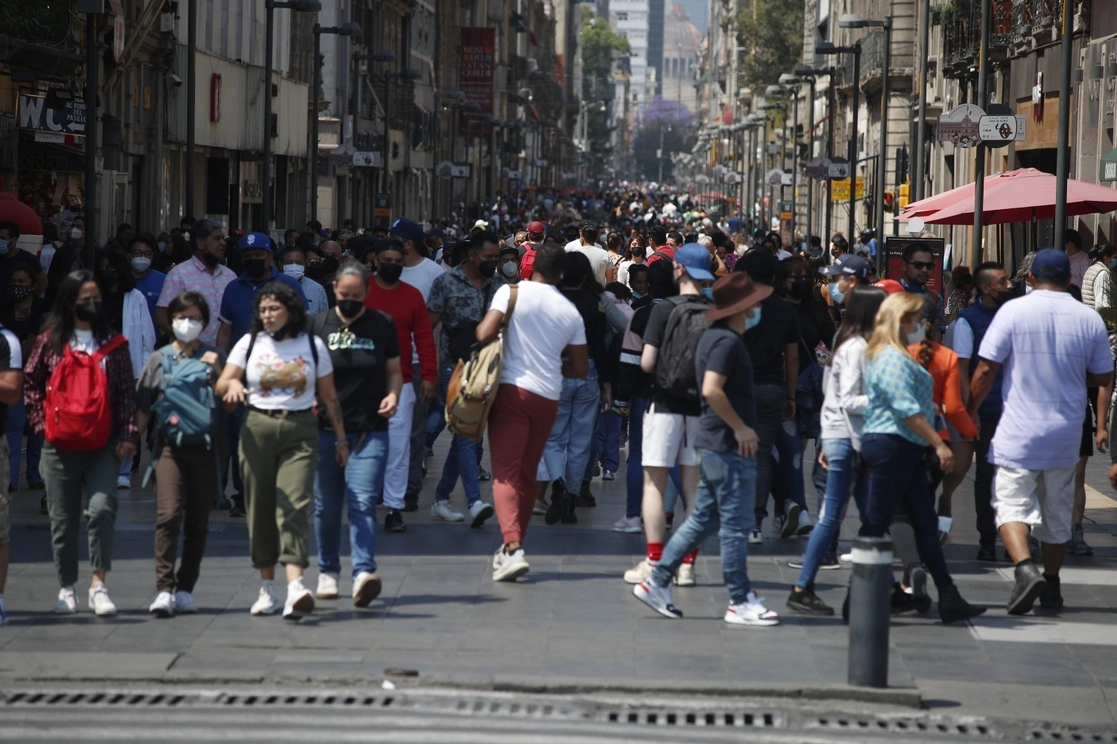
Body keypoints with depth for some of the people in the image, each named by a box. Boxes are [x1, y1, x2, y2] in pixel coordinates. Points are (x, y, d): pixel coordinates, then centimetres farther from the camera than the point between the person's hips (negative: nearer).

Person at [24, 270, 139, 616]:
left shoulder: (114, 344, 7)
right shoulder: (49, 341, 6)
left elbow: (127, 392, 5)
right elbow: (31, 384, 8)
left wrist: (127, 435, -4)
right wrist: (42, 424, -2)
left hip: (103, 445, -1)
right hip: (60, 446, 1)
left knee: (102, 508, -16)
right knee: (63, 519, 5)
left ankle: (98, 585, -11)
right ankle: (66, 588, 17)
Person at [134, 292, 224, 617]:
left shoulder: (214, 358, 10)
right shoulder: (159, 359, 9)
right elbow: (143, 405, 9)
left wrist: (217, 371, -9)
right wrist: (135, 431, -7)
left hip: (205, 447, 2)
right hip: (169, 446, -2)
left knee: (198, 521, 4)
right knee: (169, 514, -16)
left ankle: (185, 589, 12)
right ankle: (164, 589, -19)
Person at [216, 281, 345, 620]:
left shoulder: (313, 346, 7)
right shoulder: (249, 343, 9)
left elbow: (329, 397, 12)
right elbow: (222, 384, 3)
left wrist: (341, 439, 12)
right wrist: (233, 384, -20)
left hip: (300, 431, -2)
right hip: (257, 429, 2)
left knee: (294, 506, -15)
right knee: (260, 508, 3)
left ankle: (295, 586, -26)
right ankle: (267, 587, 13)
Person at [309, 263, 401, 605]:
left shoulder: (382, 325, 6)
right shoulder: (318, 324, 5)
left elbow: (394, 370, 14)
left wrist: (393, 395, -6)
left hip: (370, 431, -1)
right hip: (325, 430, 1)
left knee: (363, 503, -14)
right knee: (326, 506, 9)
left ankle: (364, 573, -22)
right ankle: (327, 571, 24)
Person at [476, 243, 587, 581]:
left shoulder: (512, 293, -5)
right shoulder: (571, 312, 8)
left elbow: (484, 334, -15)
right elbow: (580, 369, 12)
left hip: (513, 389, -4)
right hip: (548, 397, 4)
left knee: (506, 473, -7)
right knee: (527, 475, 16)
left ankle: (512, 547, -24)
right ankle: (513, 546, 24)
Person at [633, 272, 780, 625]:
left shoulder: (714, 336, 14)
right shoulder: (728, 341, -17)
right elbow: (712, 390, -27)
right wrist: (740, 428, -19)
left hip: (715, 441, 10)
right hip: (729, 445, -10)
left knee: (703, 518, 14)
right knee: (735, 524, -3)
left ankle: (657, 582, 16)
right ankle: (740, 602, 3)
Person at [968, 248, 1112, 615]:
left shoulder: (1013, 311, -8)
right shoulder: (1090, 319, -1)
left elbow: (986, 369, -9)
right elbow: (1103, 377, 6)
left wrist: (971, 409, 5)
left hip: (1019, 433, -3)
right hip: (1066, 434, 3)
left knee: (1011, 503, -1)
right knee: (1057, 511, 16)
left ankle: (1025, 568, -24)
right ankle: (1051, 587, 23)